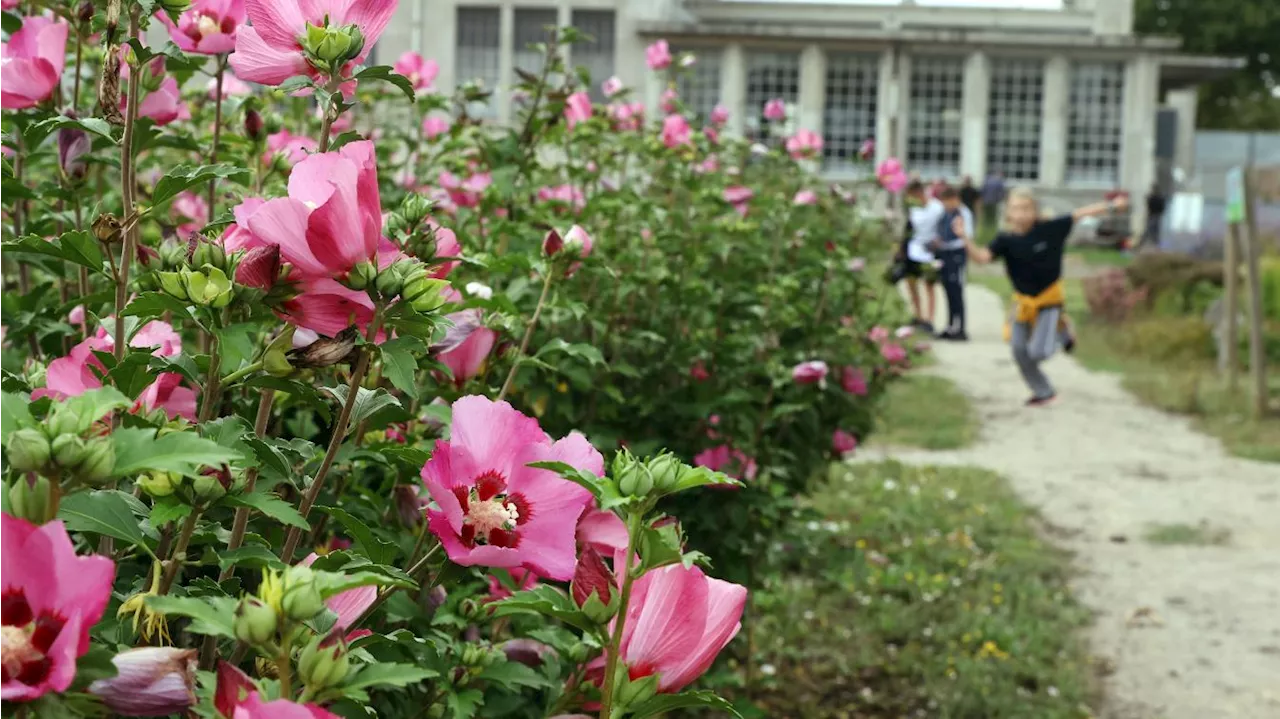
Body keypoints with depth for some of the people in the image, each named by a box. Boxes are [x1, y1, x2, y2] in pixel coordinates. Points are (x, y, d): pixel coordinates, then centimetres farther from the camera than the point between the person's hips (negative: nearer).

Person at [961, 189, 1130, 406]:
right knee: (1020, 351, 3)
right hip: (1023, 301, 3)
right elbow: (981, 257, -27)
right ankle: (1043, 392, 26)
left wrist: (1112, 206, -6)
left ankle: (1060, 329, 23)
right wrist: (966, 240, -44)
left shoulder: (1049, 229, -16)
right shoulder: (1006, 240, -14)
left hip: (1049, 300, -3)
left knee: (1038, 352, -11)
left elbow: (1080, 214, -9)